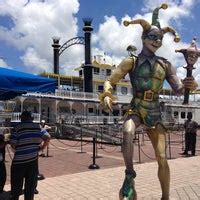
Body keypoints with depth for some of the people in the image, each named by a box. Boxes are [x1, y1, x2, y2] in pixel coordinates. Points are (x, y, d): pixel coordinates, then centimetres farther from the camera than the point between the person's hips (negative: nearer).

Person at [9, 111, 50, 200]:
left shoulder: (18, 127, -7)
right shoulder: (38, 127, 4)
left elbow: (13, 144, -11)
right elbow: (47, 137, 0)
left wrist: (17, 148, 9)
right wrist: (42, 146, 13)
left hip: (19, 160, -3)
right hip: (33, 159, 3)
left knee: (16, 185, 10)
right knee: (30, 185, 15)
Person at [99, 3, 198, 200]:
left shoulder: (165, 64, 5)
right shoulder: (131, 61, -3)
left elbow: (178, 90, 1)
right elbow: (109, 81, -5)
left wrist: (189, 85, -22)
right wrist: (106, 95, -26)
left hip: (154, 112, 3)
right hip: (135, 109, -2)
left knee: (162, 158, 1)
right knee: (127, 132, -37)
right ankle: (130, 177, -20)